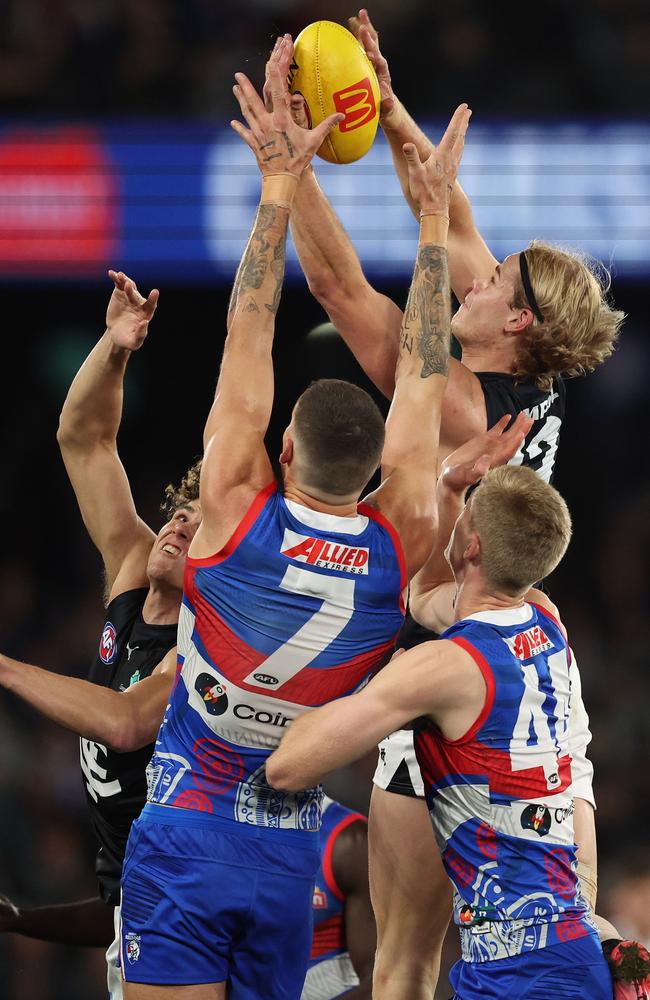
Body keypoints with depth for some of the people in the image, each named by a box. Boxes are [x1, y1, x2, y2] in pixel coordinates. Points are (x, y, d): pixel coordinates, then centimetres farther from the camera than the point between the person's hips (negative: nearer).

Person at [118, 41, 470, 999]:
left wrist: (280, 182, -1)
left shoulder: (238, 517, -11)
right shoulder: (400, 547, -5)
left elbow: (249, 337, -6)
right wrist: (434, 218, 12)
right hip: (290, 855, 3)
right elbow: (422, 377, 5)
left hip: (183, 838, -3)